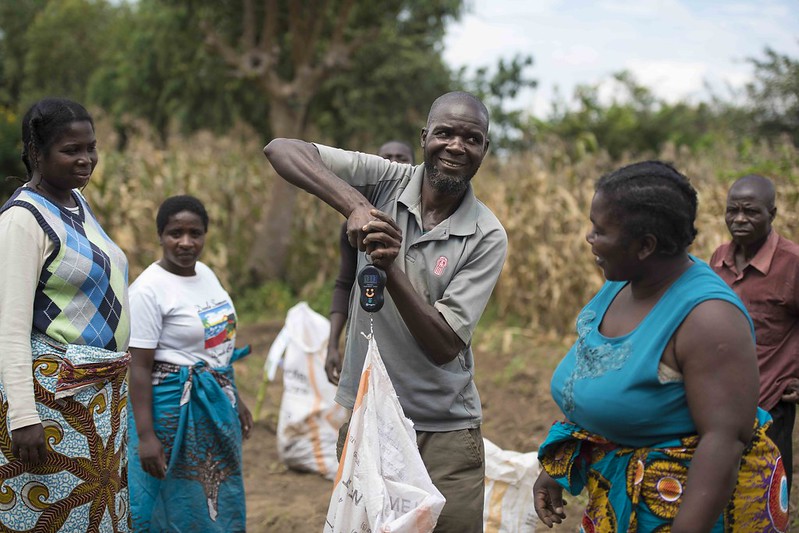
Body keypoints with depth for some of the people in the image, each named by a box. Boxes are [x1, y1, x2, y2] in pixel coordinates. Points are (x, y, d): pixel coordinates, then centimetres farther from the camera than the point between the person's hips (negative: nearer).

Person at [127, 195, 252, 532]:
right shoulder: (149, 289, -17)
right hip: (174, 408, -8)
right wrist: (146, 435, -22)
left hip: (217, 403, 8)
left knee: (221, 499, 16)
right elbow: (139, 367, -19)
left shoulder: (206, 274, 6)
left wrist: (234, 398, 20)